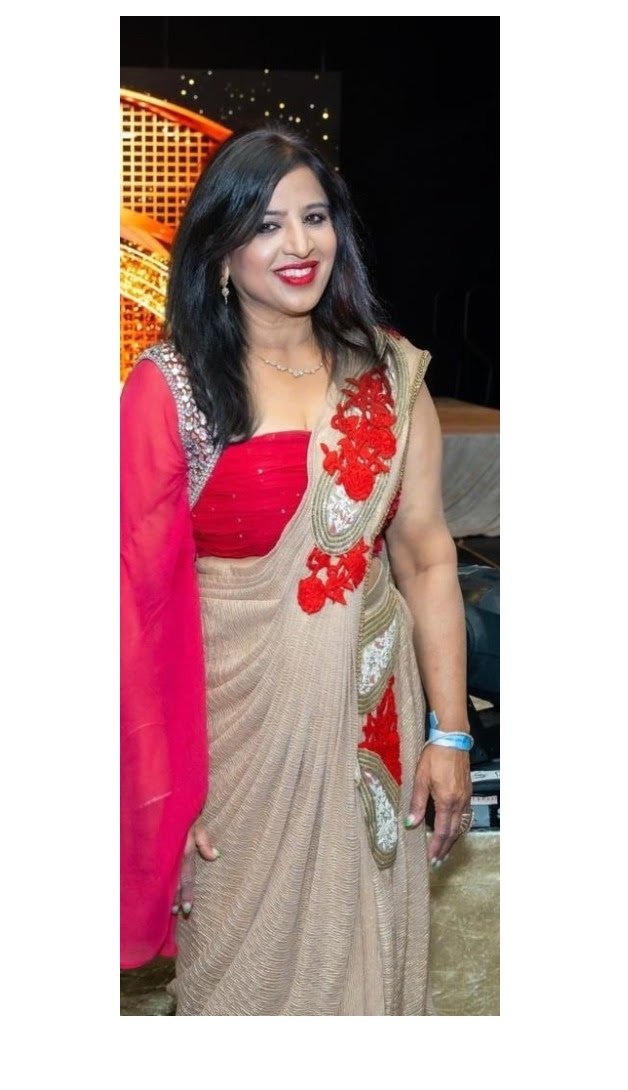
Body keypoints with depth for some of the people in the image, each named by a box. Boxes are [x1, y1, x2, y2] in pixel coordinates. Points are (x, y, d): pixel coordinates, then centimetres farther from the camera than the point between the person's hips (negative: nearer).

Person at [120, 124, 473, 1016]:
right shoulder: (169, 388, -9)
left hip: (373, 720, 3)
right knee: (245, 957, 14)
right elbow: (144, 592, -11)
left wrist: (449, 732, -1)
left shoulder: (391, 374, 2)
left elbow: (427, 556, 2)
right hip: (240, 726, -3)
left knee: (368, 951, 18)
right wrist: (167, 789, -11)